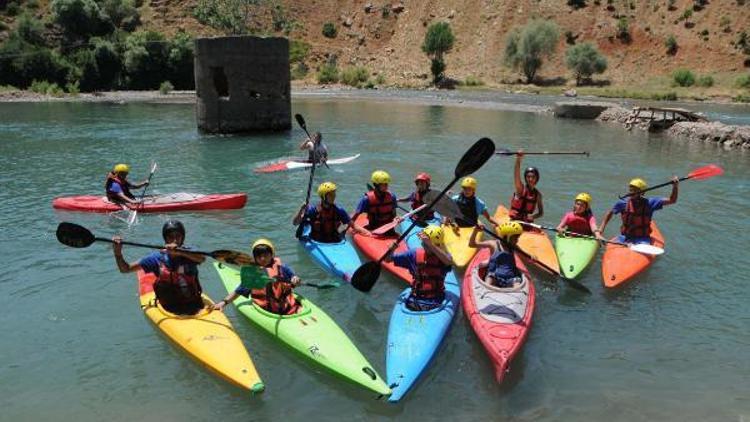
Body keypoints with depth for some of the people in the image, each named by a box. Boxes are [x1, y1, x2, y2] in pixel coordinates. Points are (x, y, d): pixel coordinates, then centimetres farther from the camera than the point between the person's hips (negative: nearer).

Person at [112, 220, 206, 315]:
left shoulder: (189, 254, -1)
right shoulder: (158, 258, 2)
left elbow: (202, 259, -26)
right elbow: (125, 269, 6)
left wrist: (179, 252, -39)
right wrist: (118, 253, -12)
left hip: (194, 306, -1)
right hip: (168, 310, 1)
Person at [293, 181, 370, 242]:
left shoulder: (339, 211, 1)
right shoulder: (313, 210, -5)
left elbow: (353, 225, 5)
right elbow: (295, 223, -5)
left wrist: (365, 231, -10)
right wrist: (301, 211, -22)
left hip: (335, 243, 2)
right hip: (317, 243, -2)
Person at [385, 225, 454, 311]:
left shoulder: (442, 256, -2)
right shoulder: (415, 254, 6)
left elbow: (449, 261, -30)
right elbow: (388, 259, 10)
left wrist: (430, 245, -34)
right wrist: (391, 250, -13)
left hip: (435, 300, -2)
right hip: (416, 298, 2)